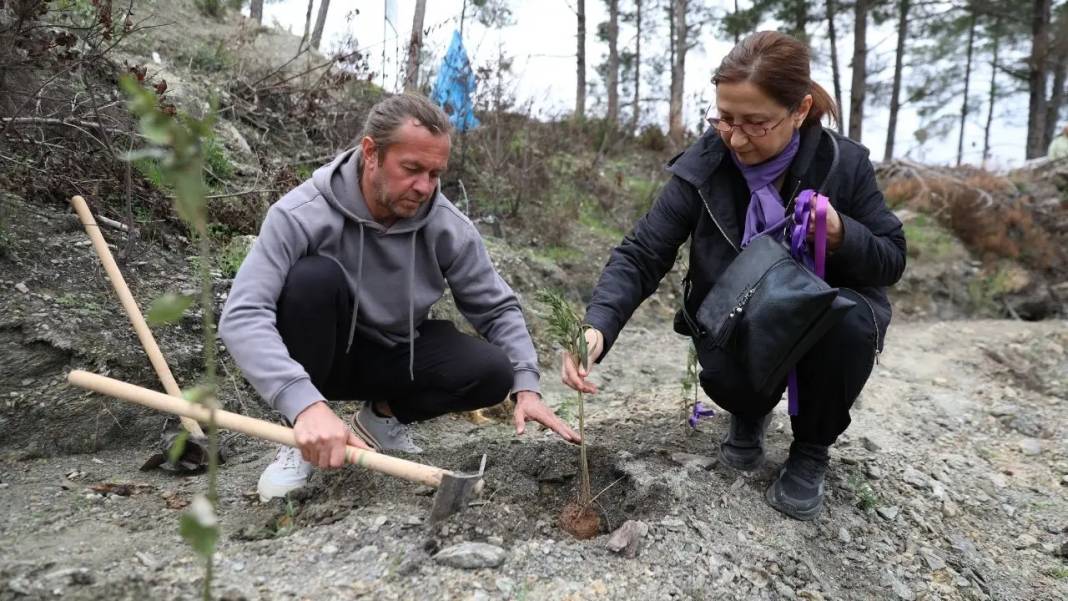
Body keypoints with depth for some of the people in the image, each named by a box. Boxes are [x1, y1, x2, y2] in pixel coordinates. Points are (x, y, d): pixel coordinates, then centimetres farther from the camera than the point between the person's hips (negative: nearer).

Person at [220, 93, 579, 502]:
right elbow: (241, 316, -35)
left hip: (398, 355, 3)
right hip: (325, 354, -2)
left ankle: (383, 415, 7)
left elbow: (497, 307, -7)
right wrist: (305, 403, -50)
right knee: (314, 275, -33)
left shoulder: (449, 228, -17)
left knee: (493, 372, -21)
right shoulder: (303, 214, -27)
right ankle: (301, 440, -14)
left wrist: (525, 386, -21)